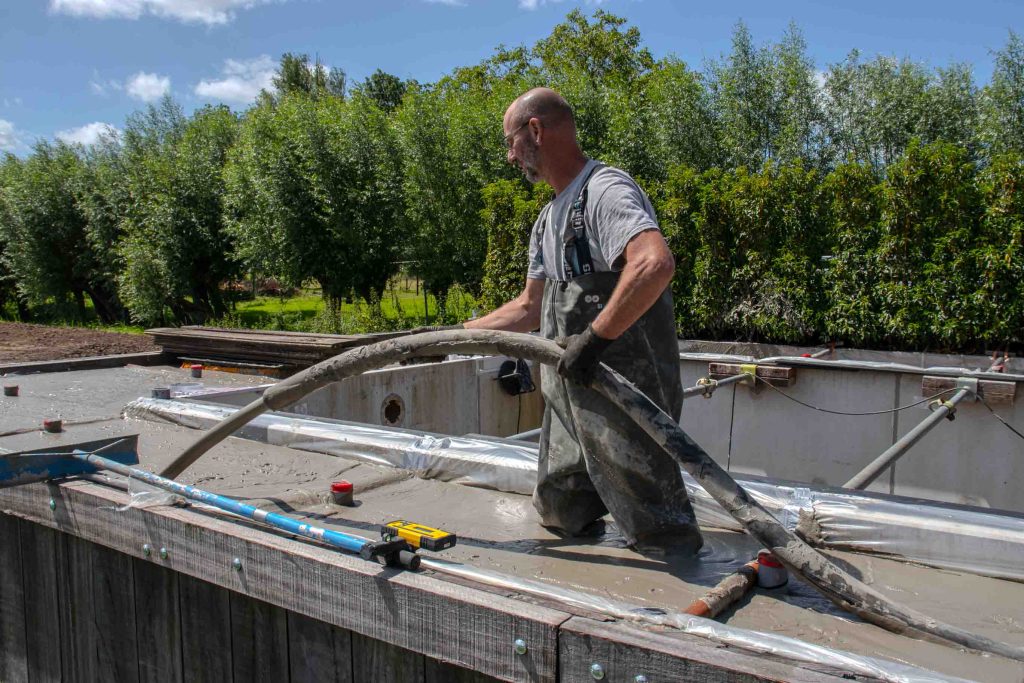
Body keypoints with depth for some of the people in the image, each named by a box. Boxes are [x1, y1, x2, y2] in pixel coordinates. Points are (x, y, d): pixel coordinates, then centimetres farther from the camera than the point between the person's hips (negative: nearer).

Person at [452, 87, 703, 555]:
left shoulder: (606, 190, -14)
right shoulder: (548, 219, 18)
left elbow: (656, 263, -34)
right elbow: (530, 308, 24)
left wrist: (593, 339, -31)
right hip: (570, 394, 10)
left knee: (660, 540, 0)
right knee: (558, 515, 20)